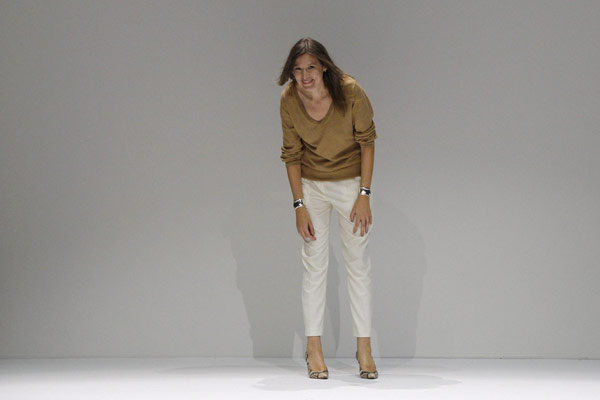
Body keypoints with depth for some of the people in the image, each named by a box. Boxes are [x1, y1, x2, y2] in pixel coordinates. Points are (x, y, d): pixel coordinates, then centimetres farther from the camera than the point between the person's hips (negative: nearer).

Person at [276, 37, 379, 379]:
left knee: (358, 263, 1)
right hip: (311, 185, 2)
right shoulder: (289, 99, -15)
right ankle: (314, 348, 6)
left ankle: (364, 348, 7)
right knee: (314, 264, 0)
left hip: (351, 182, -1)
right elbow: (292, 154, -5)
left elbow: (367, 143, -11)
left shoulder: (350, 91, -23)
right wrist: (299, 206, -8)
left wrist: (364, 195, -14)